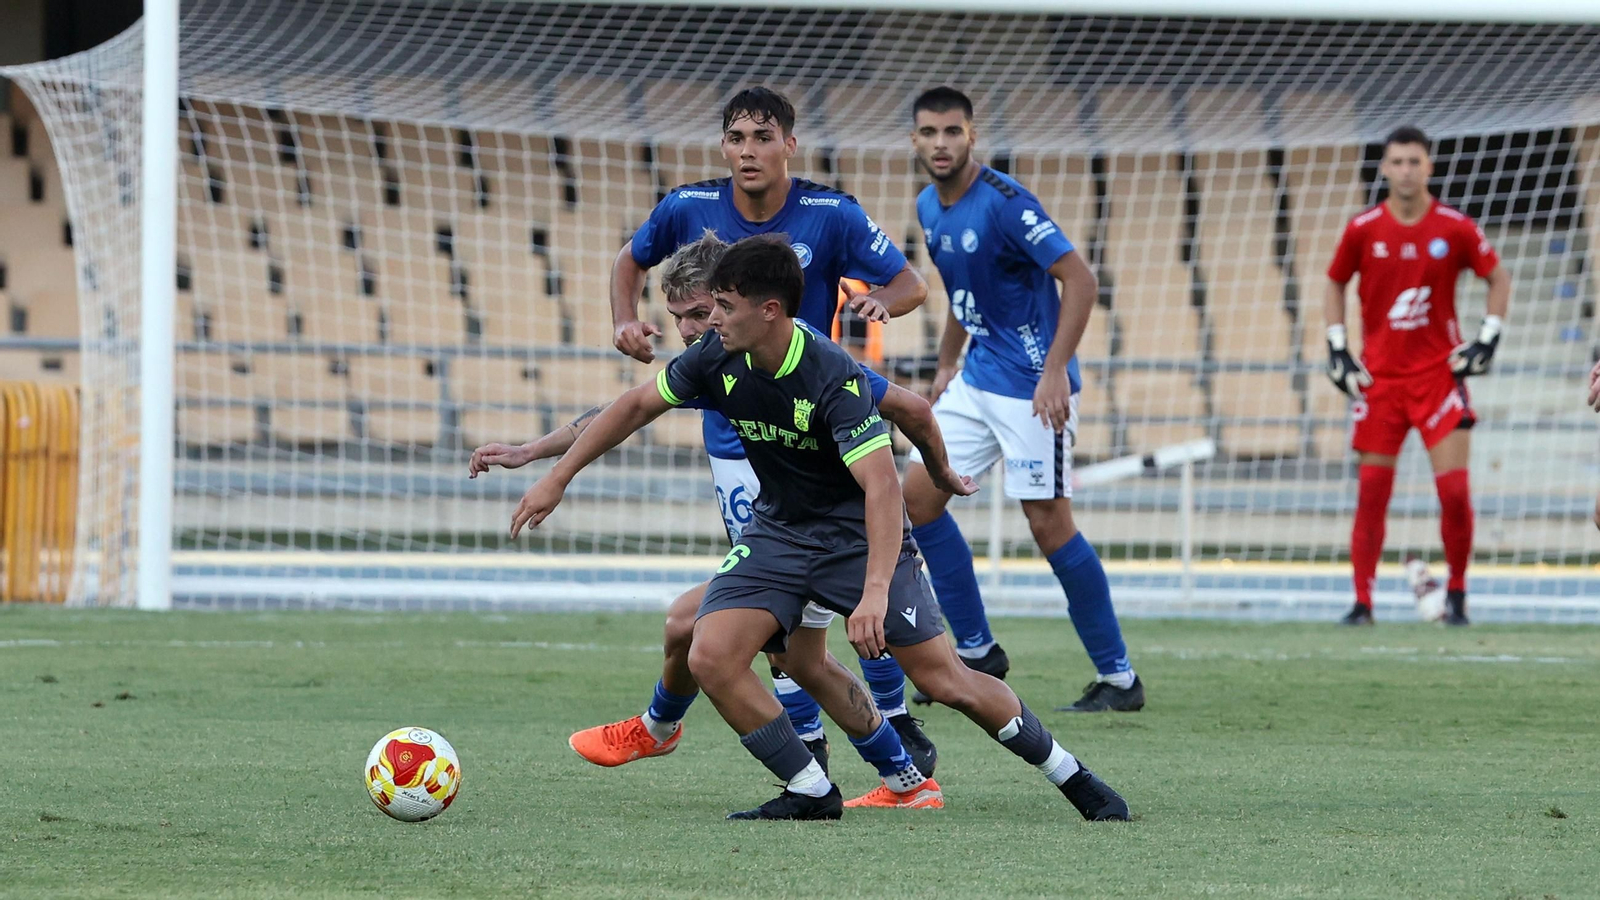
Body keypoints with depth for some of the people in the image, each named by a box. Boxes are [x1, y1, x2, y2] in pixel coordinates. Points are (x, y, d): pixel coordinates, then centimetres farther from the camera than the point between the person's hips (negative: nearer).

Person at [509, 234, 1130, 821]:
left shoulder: (834, 378, -29)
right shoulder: (718, 358, -12)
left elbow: (882, 486, -36)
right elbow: (639, 405, 4)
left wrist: (875, 591, -47)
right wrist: (558, 478, 3)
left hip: (859, 533, -5)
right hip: (778, 531, 5)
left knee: (943, 680, -9)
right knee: (711, 658, -17)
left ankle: (1073, 779, 9)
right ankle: (811, 793, -3)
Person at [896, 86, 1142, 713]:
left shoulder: (1003, 203, -19)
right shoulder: (930, 208, 7)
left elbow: (1080, 279, -22)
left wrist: (1055, 371, -25)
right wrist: (946, 364, 21)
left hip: (1030, 388, -9)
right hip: (977, 381, 9)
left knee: (1049, 524, -9)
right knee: (918, 493, 6)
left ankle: (1119, 678, 0)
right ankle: (977, 653, 16)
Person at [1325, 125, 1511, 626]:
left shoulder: (1455, 229, -4)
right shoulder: (1363, 230, -1)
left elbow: (1499, 279, 9)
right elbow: (1335, 285, 13)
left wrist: (1486, 341, 0)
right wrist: (1338, 351, 5)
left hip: (1439, 373, -1)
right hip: (1379, 377, 1)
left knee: (1455, 489, -9)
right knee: (1372, 492, -3)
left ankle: (1457, 595, 9)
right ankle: (1362, 603, 3)